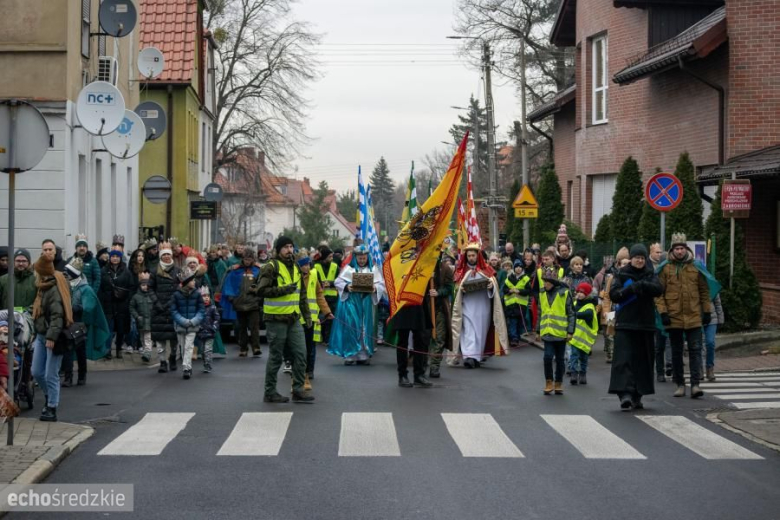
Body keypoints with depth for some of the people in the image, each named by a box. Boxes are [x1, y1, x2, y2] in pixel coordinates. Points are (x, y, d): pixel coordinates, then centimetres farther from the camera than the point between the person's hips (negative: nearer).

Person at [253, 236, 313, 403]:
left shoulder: (295, 268, 15)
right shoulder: (271, 268, -10)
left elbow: (302, 295, 23)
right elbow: (261, 290, -19)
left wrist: (307, 316, 18)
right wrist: (283, 289, -22)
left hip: (294, 319, 7)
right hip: (276, 319, -7)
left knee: (300, 353, 3)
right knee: (276, 357, 1)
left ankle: (298, 390, 11)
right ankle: (270, 392, 12)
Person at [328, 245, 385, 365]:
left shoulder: (373, 269, 9)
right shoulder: (348, 268, 3)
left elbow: (381, 284, 5)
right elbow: (338, 282, 0)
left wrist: (375, 288, -17)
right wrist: (346, 287, -19)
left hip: (366, 302, 2)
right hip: (351, 302, -2)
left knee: (365, 328, 3)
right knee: (351, 327, -7)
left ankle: (363, 354, 9)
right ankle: (350, 354, -1)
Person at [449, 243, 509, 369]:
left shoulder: (485, 269, 9)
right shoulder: (461, 271, 9)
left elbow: (494, 283, 7)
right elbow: (456, 287, 10)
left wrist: (491, 285, -15)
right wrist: (460, 289, -12)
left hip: (483, 305, 1)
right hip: (467, 305, -1)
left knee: (481, 330, 3)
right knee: (469, 330, -11)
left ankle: (478, 356, 13)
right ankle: (469, 356, -20)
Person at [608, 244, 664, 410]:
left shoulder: (650, 274, 10)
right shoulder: (622, 274, 4)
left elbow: (659, 289, -8)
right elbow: (613, 295, -5)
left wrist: (642, 285, -25)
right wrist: (631, 288, -19)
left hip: (646, 323, 3)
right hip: (625, 323, -3)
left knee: (643, 359, 5)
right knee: (624, 358, -13)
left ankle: (637, 396, 13)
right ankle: (625, 393, -21)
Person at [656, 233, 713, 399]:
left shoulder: (696, 268, 7)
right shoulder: (666, 269, 2)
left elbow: (704, 291, 11)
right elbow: (658, 292, 1)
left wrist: (707, 311, 6)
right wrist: (663, 312, -8)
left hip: (694, 317, 0)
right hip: (673, 317, 0)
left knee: (695, 350, -5)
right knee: (676, 352, 8)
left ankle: (695, 384, -6)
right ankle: (680, 384, 17)